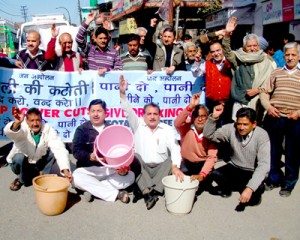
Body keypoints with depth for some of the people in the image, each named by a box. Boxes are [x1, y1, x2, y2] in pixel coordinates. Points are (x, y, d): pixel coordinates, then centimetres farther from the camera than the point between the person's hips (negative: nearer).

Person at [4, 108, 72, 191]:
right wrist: (16, 124, -72)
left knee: (54, 152, -22)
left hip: (39, 162, 1)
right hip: (23, 164, -1)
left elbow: (59, 149, -30)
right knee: (18, 157, -33)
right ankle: (22, 179, -1)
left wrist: (65, 169, -45)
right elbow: (9, 132, -47)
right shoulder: (23, 128, -24)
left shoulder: (48, 129, -20)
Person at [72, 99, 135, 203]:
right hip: (89, 169, -2)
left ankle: (92, 190, -23)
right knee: (76, 177, -33)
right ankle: (116, 194, -28)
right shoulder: (82, 129, 3)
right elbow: (77, 151, -10)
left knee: (130, 176, -20)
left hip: (111, 169, 2)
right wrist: (90, 156, -33)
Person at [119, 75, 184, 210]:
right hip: (141, 166, 0)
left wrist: (175, 166, -26)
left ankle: (153, 192, -41)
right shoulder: (138, 125, 8)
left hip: (161, 167, 0)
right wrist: (122, 93, -23)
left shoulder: (167, 129, 5)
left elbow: (175, 148, -8)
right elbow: (128, 111, -7)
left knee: (171, 161, -26)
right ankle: (147, 192, -44)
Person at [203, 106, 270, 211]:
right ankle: (226, 188, 10)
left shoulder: (262, 135, -22)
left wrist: (250, 188, -39)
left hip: (252, 173, -3)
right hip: (234, 168, 3)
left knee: (257, 189, -33)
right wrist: (213, 117, -29)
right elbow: (209, 135, -10)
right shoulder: (231, 129, -13)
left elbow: (264, 165, -29)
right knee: (214, 174, -24)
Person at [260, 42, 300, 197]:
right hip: (274, 118, 2)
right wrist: (268, 106, -8)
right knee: (273, 151, 12)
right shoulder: (276, 73, 11)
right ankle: (274, 179, 30)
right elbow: (264, 92, 9)